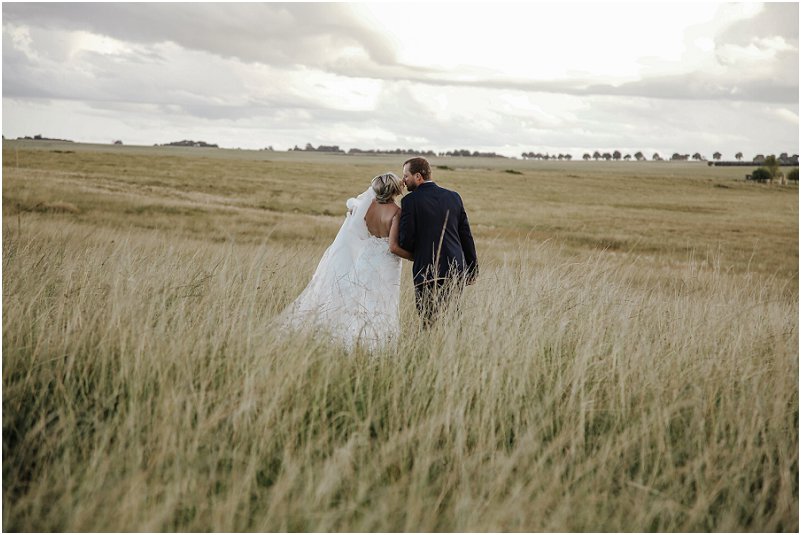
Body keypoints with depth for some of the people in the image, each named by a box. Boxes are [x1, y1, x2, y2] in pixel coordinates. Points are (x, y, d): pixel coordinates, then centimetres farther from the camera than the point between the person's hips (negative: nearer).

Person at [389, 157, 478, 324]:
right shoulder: (453, 196, 8)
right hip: (456, 271, 5)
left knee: (430, 323, 0)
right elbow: (466, 236, 11)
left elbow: (405, 242, -9)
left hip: (427, 273, -5)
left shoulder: (410, 200, -7)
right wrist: (472, 269, 17)